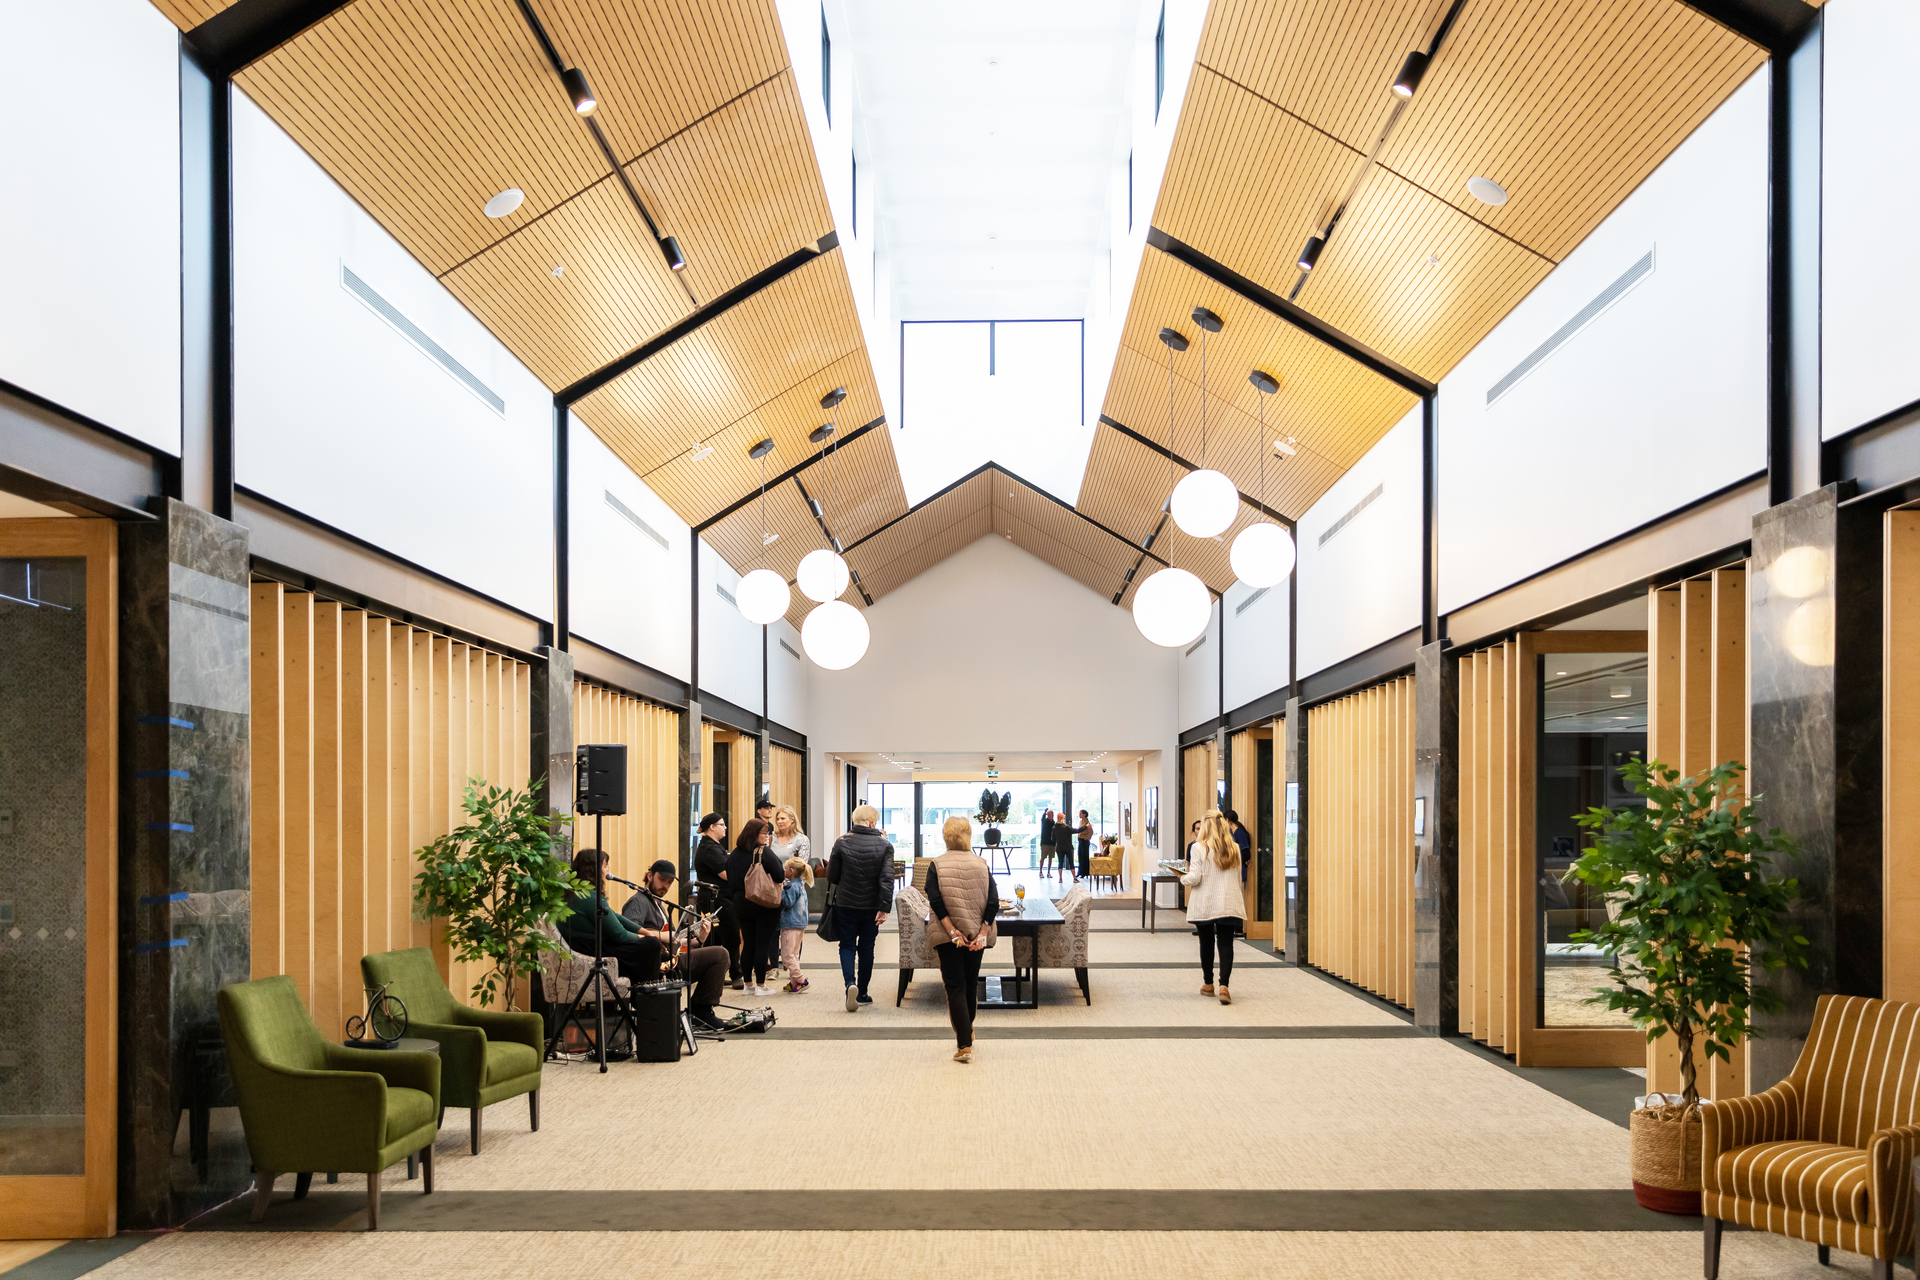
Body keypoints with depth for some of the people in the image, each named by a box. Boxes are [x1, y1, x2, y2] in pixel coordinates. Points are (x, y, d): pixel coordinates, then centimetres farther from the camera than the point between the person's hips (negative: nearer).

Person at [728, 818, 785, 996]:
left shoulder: (733, 855, 4)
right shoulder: (765, 853, -14)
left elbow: (730, 882, 11)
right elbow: (780, 876, -15)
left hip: (741, 904, 5)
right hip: (764, 905, -5)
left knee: (748, 944, 12)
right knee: (763, 944, 1)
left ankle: (748, 984, 17)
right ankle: (760, 985, 3)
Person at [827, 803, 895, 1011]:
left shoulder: (841, 843, -7)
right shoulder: (885, 845, -7)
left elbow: (831, 876, -2)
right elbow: (887, 878, -14)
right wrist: (885, 908, -13)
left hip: (845, 903, -1)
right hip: (871, 906, 1)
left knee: (847, 945, 10)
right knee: (866, 947, 14)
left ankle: (850, 983, -14)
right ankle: (862, 993, 20)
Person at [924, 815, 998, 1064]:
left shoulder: (936, 866, -4)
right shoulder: (981, 865, 2)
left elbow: (936, 901, -16)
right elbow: (993, 902, -8)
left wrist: (952, 931, -14)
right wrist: (982, 933, -9)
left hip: (947, 937, -3)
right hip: (977, 934, 3)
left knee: (955, 987, 0)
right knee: (972, 983, 20)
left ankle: (964, 1045, -8)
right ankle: (967, 1029, 40)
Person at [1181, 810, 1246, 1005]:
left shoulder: (1200, 849, -10)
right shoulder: (1234, 849, 3)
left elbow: (1194, 878, -12)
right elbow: (1238, 878, 10)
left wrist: (1182, 878, 8)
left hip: (1204, 905, -2)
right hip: (1228, 904, 2)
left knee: (1206, 943, 13)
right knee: (1225, 943, 0)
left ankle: (1208, 984, 26)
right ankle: (1224, 986, -14)